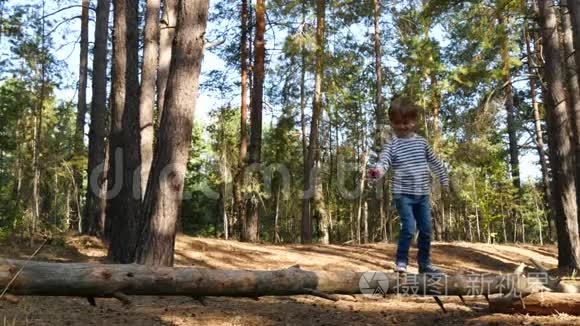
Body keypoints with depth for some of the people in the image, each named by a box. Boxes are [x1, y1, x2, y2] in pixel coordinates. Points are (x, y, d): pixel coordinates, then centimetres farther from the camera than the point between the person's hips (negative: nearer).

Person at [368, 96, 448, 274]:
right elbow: (384, 161, -23)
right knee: (409, 228, -16)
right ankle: (401, 262, 0)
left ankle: (425, 263, 25)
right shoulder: (391, 144, -5)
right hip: (403, 193, -5)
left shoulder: (422, 142, 8)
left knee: (426, 230, 9)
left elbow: (434, 162, 20)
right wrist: (377, 171, -45)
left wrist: (444, 180, 24)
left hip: (422, 193, 5)